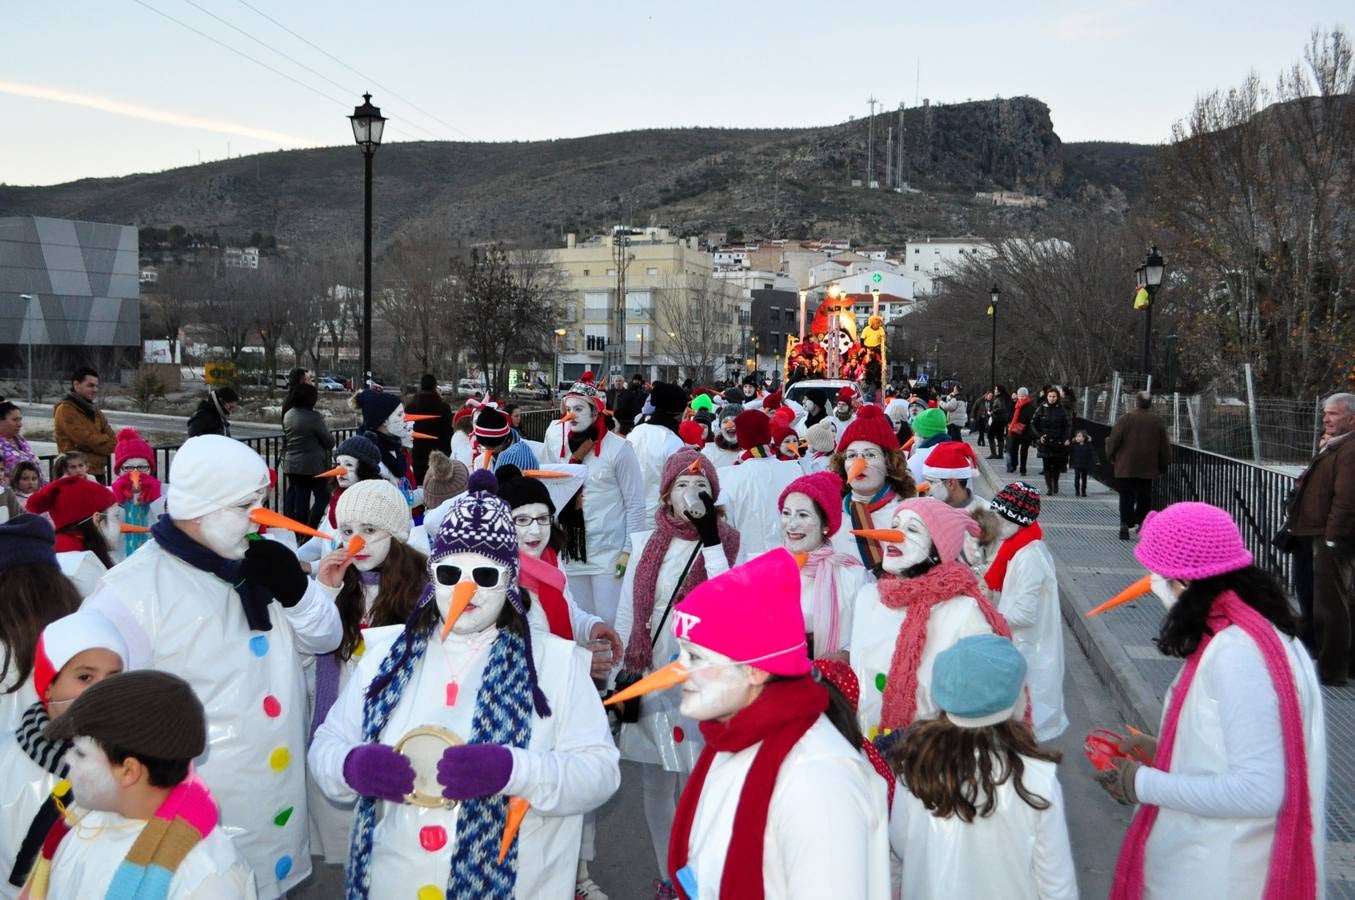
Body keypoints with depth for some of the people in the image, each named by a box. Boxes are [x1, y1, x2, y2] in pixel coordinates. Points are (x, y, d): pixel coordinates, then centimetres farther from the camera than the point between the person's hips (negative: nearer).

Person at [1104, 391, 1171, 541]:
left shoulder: (1125, 420, -6)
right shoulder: (1158, 423, 4)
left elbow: (1114, 442, -7)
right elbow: (1164, 448, 8)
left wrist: (1112, 457, 10)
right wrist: (1163, 467, 18)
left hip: (1126, 467, -2)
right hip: (1148, 468, 2)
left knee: (1126, 497, 1)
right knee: (1145, 498, 15)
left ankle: (1125, 525, -8)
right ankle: (1142, 522, 12)